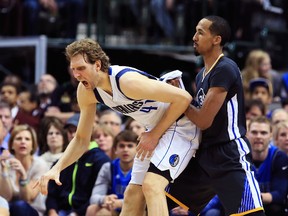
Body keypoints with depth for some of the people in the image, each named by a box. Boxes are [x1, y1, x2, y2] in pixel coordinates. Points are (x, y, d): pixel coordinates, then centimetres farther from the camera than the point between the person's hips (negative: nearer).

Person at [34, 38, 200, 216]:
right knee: (133, 195, 8)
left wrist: (155, 135, -20)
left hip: (180, 125, -8)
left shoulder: (127, 81, -32)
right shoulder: (86, 91, -7)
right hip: (155, 129, 8)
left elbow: (183, 98, -28)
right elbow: (81, 139, 6)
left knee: (151, 185, -26)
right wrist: (56, 169, -9)